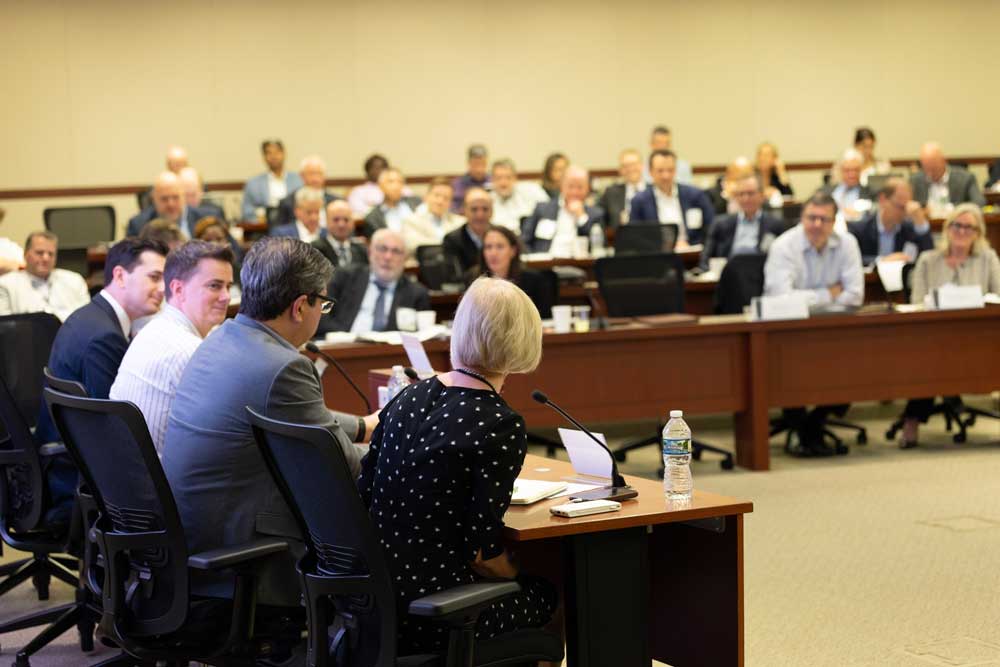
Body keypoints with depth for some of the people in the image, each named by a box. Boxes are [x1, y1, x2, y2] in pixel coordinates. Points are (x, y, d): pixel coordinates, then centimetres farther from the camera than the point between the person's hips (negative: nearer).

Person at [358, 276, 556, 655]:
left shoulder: (408, 398, 4)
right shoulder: (502, 428, -15)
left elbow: (363, 495, 8)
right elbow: (482, 549, -15)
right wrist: (517, 575, 6)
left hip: (373, 595, 6)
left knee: (532, 584, 28)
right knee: (546, 596, 22)